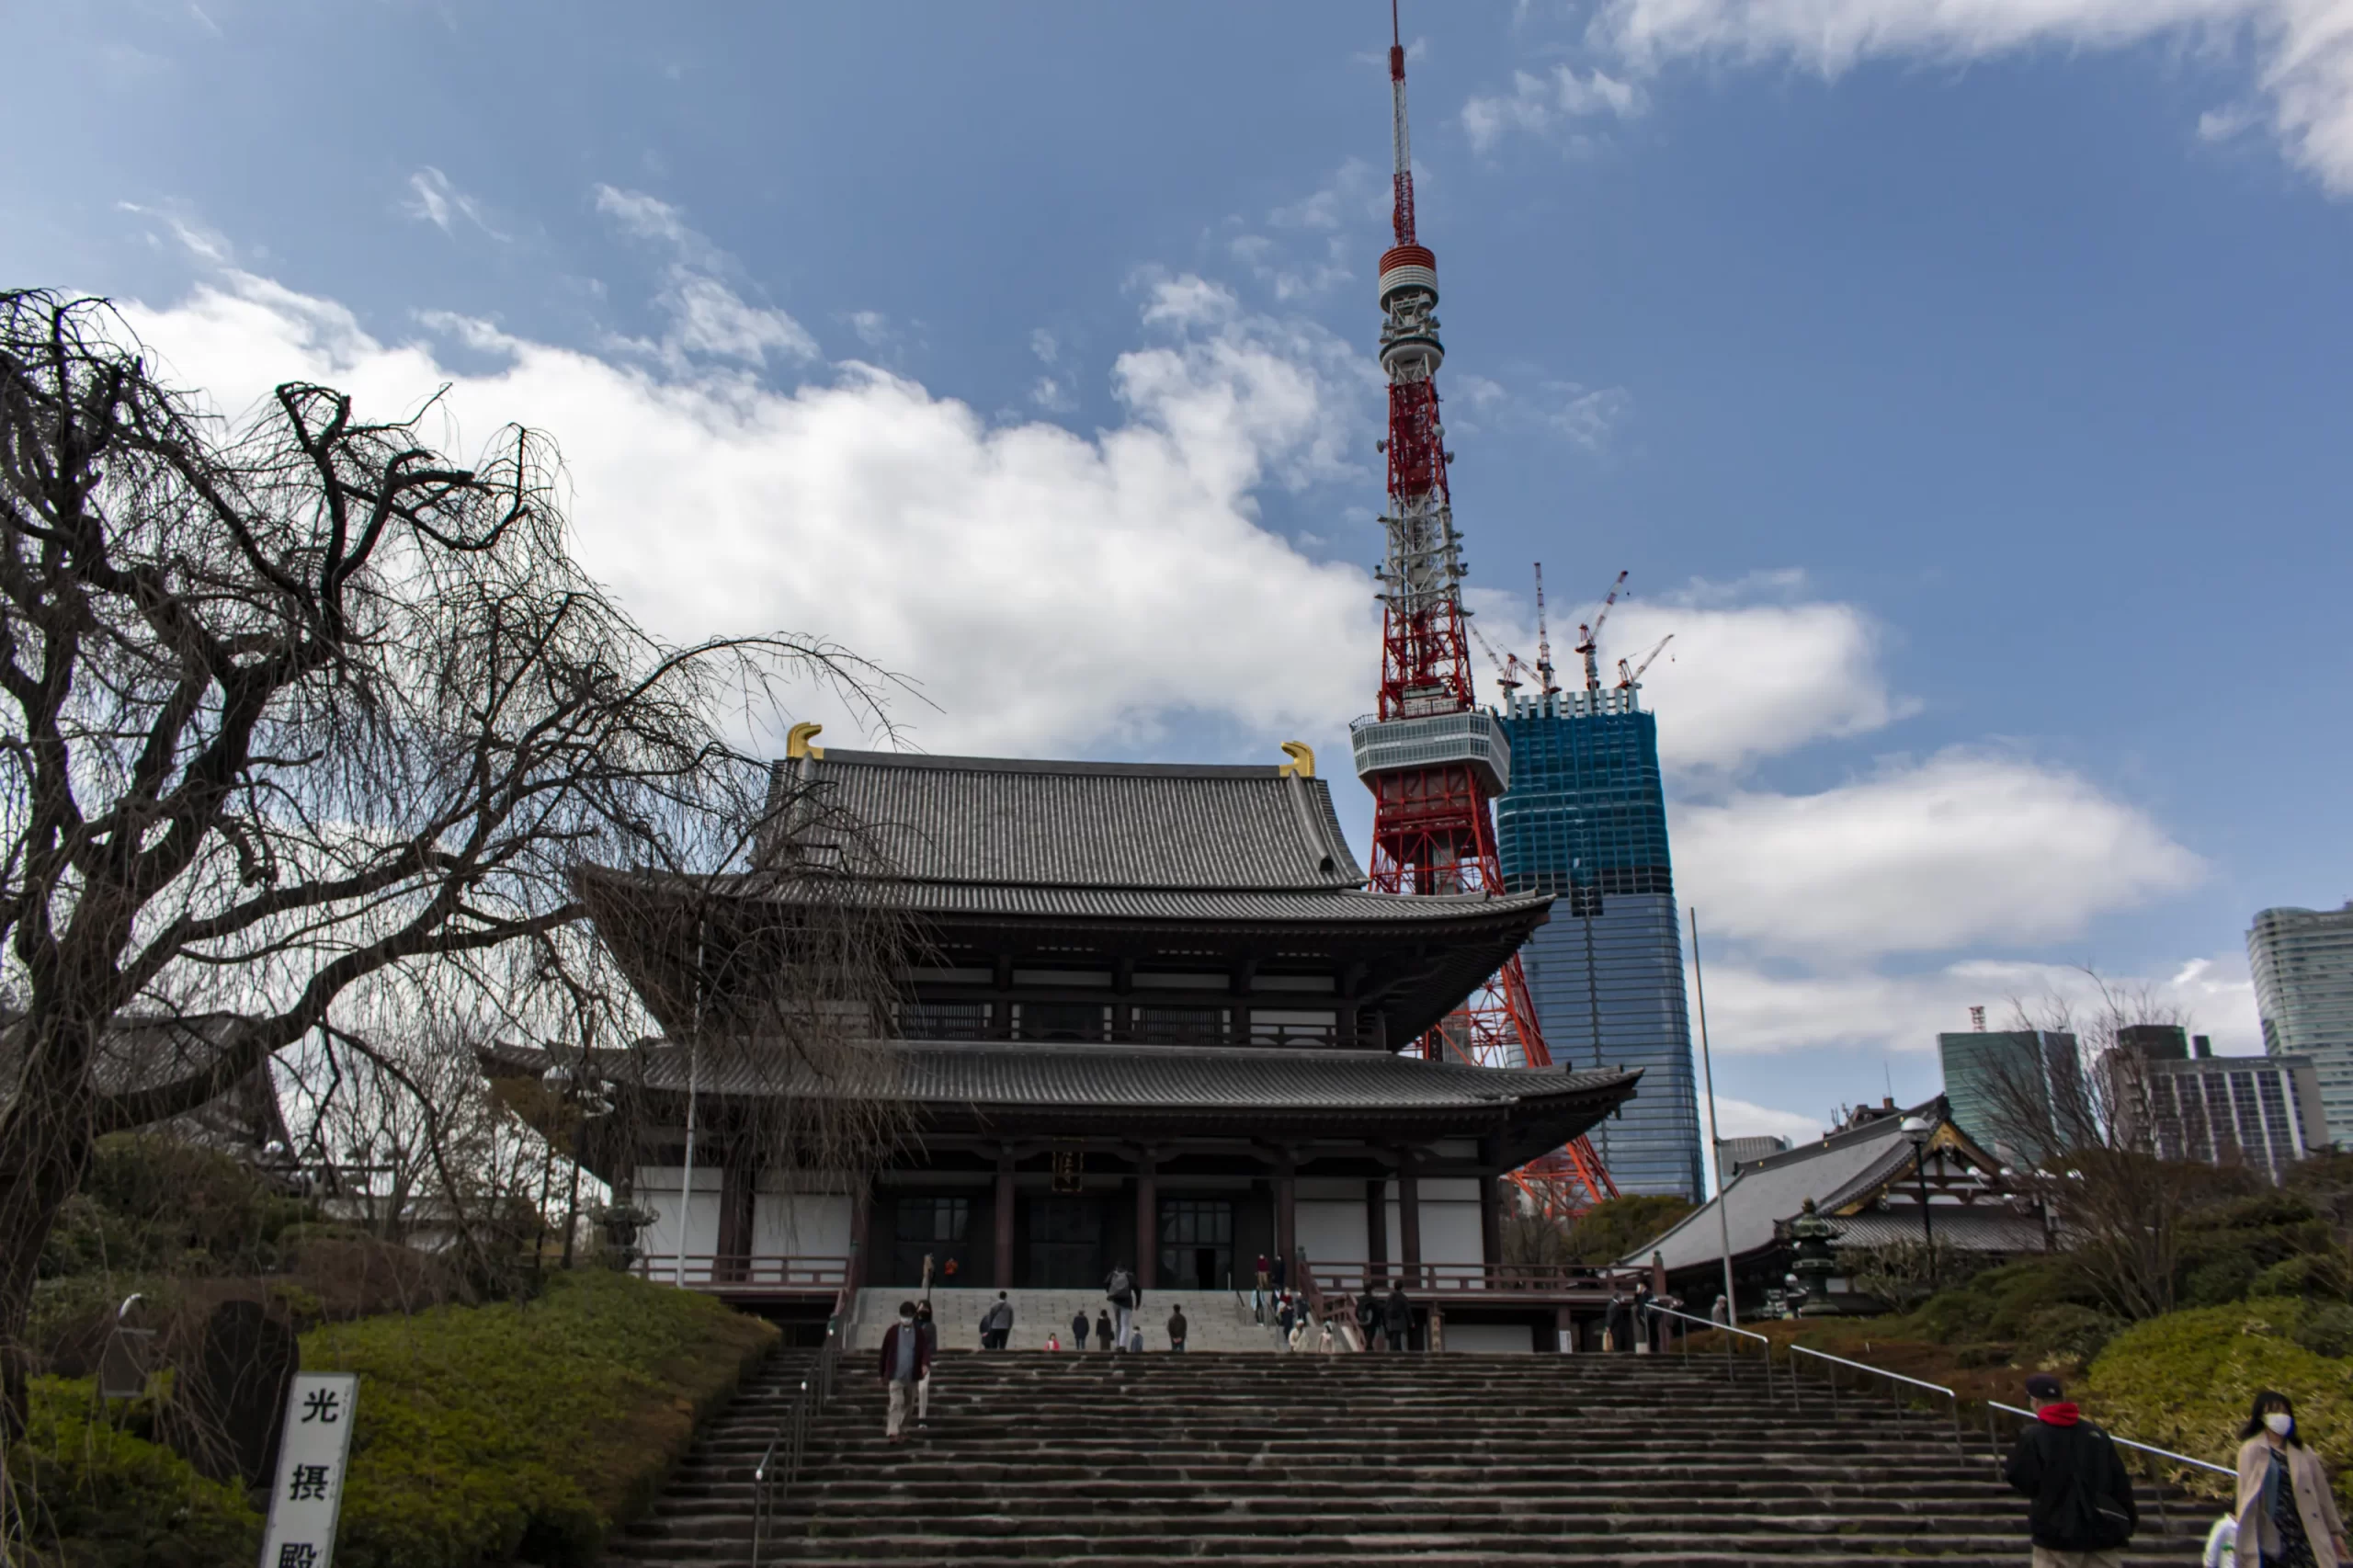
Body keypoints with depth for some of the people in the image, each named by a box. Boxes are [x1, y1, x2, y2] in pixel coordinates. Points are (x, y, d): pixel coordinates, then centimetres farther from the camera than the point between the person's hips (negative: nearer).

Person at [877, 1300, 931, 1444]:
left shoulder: (919, 1332, 3)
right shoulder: (893, 1331, -2)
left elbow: (924, 1350, -5)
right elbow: (885, 1352, 4)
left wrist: (925, 1363, -27)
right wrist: (883, 1375, 6)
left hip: (912, 1376, 3)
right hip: (895, 1375, -3)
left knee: (907, 1405, 13)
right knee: (896, 1403, -15)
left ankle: (901, 1430, 29)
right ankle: (892, 1432, -17)